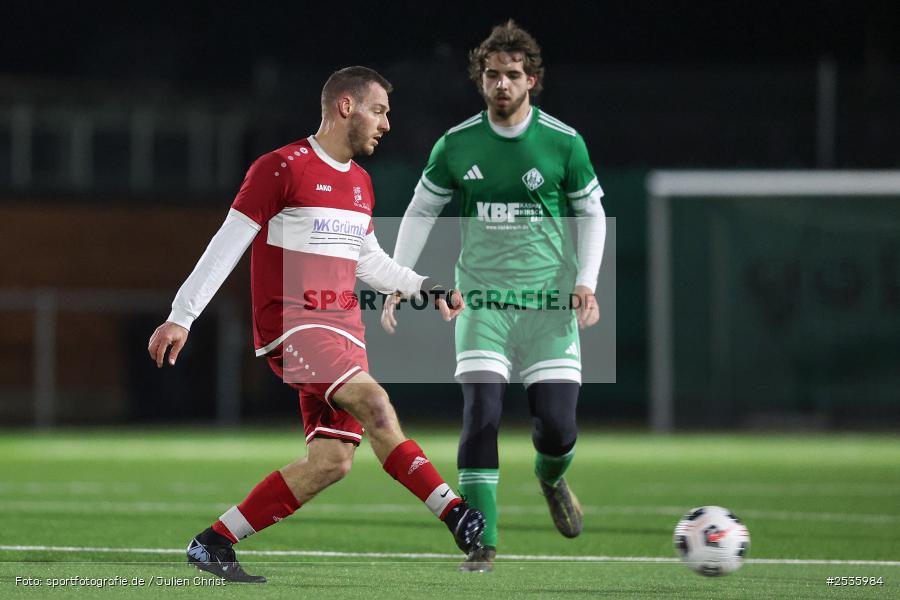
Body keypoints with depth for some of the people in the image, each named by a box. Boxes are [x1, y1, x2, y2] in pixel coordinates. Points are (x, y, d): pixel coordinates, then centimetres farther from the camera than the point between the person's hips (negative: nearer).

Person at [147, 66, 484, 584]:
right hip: (291, 323, -8)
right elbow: (227, 246, -6)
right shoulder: (281, 169, -6)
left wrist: (425, 287, 16)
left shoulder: (360, 183, 18)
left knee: (332, 462, -3)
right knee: (371, 400, -29)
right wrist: (181, 317, -8)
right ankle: (454, 513, -32)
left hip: (343, 327, 8)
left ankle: (214, 542, 7)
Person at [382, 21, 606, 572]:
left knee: (557, 422, -7)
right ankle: (482, 543, -8)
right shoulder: (457, 145, 0)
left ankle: (551, 477, 32)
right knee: (482, 412, -16)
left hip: (548, 300, 0)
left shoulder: (564, 143, -4)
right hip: (482, 298, 0)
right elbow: (421, 211, 11)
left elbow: (591, 213, 7)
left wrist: (586, 282, -6)